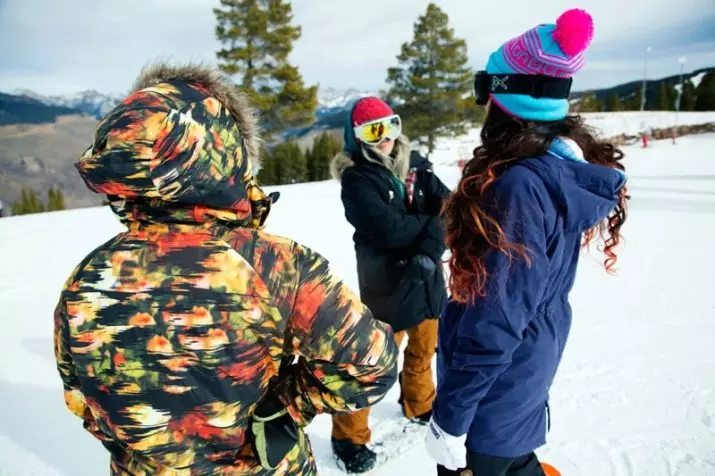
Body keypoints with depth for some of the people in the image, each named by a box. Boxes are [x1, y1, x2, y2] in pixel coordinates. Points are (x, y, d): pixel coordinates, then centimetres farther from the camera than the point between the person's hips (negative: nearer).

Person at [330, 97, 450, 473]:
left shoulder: (414, 164, 3)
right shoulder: (356, 179, -14)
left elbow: (447, 206, -7)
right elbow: (389, 229, -26)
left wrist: (430, 249, -24)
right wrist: (433, 223, -13)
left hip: (427, 274, 7)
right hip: (386, 281, -6)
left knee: (423, 349, 23)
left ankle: (419, 405, 49)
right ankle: (348, 436, 22)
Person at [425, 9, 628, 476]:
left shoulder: (519, 187, -30)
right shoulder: (568, 167, -3)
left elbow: (493, 323, -28)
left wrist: (450, 417, -19)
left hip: (492, 396, -8)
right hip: (527, 378, 8)